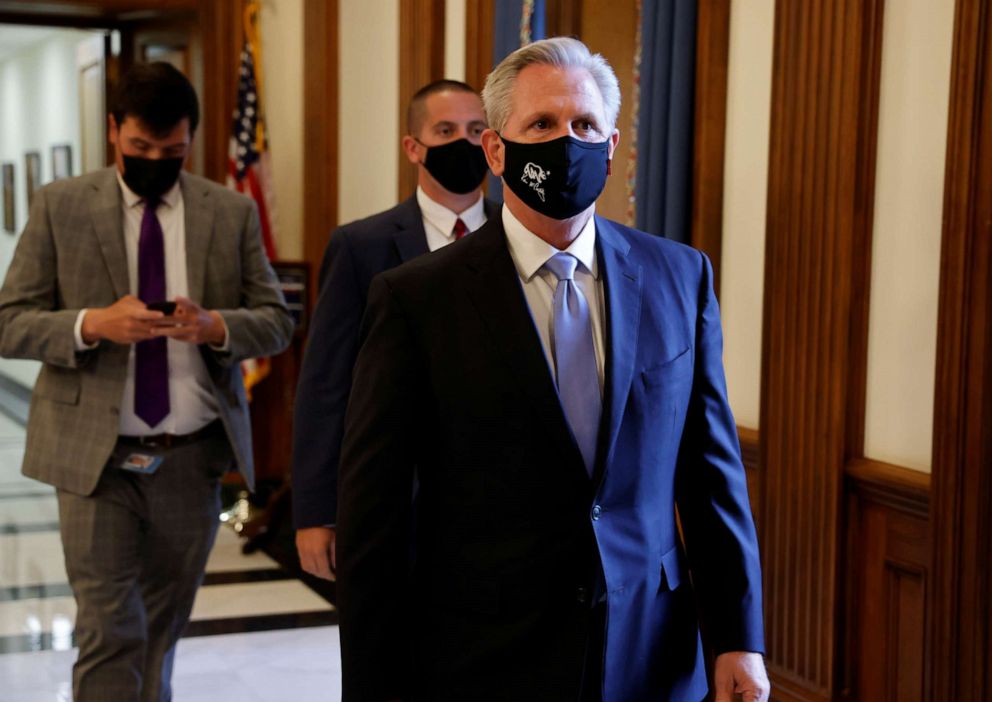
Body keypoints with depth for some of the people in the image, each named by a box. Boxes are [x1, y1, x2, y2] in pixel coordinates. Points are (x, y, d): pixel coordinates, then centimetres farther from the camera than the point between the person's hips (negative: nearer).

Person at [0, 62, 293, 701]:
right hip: (96, 457, -2)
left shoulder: (233, 213, 4)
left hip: (193, 458, 2)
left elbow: (277, 323, 4)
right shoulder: (60, 207, 0)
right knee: (109, 635, -4)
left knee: (163, 633, 17)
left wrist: (216, 327, -18)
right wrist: (92, 324, -22)